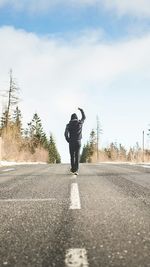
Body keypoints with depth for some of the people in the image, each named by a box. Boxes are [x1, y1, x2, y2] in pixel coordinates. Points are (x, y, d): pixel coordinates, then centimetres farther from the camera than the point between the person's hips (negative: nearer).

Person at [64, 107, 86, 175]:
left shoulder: (69, 125, -1)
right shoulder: (80, 123, 4)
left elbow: (66, 134, -12)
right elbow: (84, 117, 24)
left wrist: (68, 141, 1)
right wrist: (81, 110, 36)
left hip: (71, 142, 0)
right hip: (78, 141, 0)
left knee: (72, 155, 12)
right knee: (77, 156, -3)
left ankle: (73, 168, 21)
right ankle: (76, 170, -12)